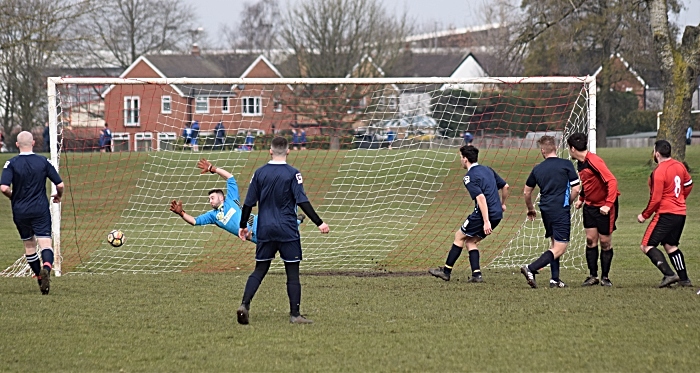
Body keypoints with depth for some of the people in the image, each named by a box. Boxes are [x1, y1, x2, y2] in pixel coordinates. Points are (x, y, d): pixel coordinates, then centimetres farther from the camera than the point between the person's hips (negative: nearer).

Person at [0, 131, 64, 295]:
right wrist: (58, 196, 21)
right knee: (45, 243, -7)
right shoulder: (43, 161, -2)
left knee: (29, 245, 17)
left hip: (20, 211, 1)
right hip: (41, 210, -1)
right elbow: (60, 184, -1)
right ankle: (46, 267, -36)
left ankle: (40, 277, 25)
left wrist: (13, 197, 6)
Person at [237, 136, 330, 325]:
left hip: (265, 231, 3)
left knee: (259, 270, 9)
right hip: (288, 231, -3)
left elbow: (249, 203, 7)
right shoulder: (292, 174, -7)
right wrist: (319, 223, -11)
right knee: (292, 272, 2)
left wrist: (243, 226, 18)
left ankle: (245, 304, -7)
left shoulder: (260, 173, 4)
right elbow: (302, 201, -13)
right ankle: (295, 314, 0)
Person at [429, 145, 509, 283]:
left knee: (459, 236, 8)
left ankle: (446, 271, 13)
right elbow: (505, 186, 20)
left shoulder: (469, 177, -11)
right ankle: (476, 274, 6)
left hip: (484, 214, -8)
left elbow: (481, 197, -23)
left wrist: (486, 221, -26)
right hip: (497, 214, 8)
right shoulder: (488, 170, 14)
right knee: (470, 241, 17)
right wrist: (502, 204, 36)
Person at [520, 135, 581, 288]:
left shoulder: (537, 169, 8)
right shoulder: (566, 164, -4)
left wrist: (531, 209, 34)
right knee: (560, 248, -7)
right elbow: (576, 189, -6)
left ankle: (555, 279, 15)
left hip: (545, 211, 5)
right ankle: (531, 269, -22)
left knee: (554, 244, 20)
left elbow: (527, 192, 17)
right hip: (561, 210, -5)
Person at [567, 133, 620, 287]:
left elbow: (612, 181, -28)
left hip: (605, 207, -8)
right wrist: (581, 199, 14)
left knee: (605, 242, 1)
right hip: (590, 205, 8)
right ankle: (593, 276, 7)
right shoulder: (581, 163, 6)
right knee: (591, 240, 2)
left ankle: (605, 277, 11)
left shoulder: (594, 161, -22)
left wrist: (608, 204, -33)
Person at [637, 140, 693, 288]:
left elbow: (656, 199, -17)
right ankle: (684, 279, 16)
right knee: (670, 245, 21)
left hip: (666, 214, -9)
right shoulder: (679, 166, 6)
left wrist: (645, 215, -5)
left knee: (647, 246, -6)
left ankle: (669, 274, -18)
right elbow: (688, 184, 21)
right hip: (681, 213, 9)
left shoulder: (659, 172, -18)